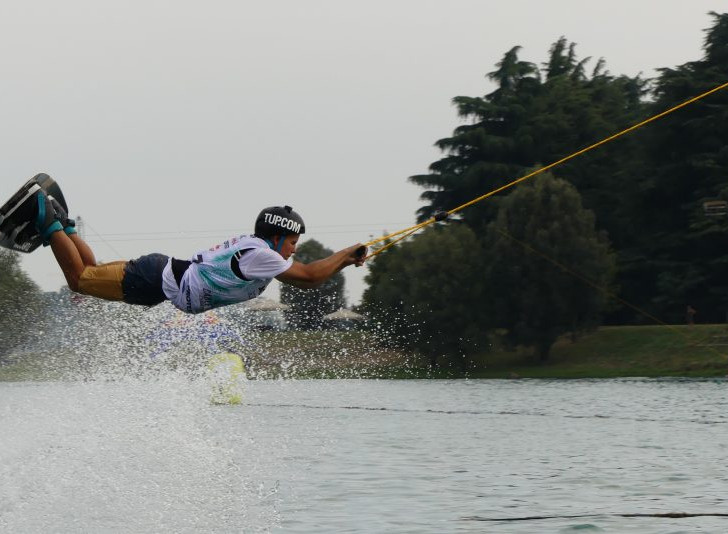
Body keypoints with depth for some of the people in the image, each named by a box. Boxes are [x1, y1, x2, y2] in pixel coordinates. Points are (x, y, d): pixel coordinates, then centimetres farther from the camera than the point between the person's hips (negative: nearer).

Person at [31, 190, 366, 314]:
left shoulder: (257, 246, 7)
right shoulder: (258, 254, -22)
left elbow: (306, 275, 18)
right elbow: (307, 277, -26)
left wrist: (344, 261, 7)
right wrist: (346, 253, -16)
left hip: (165, 271, 9)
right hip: (159, 281, -9)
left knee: (89, 273, 24)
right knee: (80, 279, -1)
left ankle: (59, 222, 27)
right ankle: (49, 222, 6)